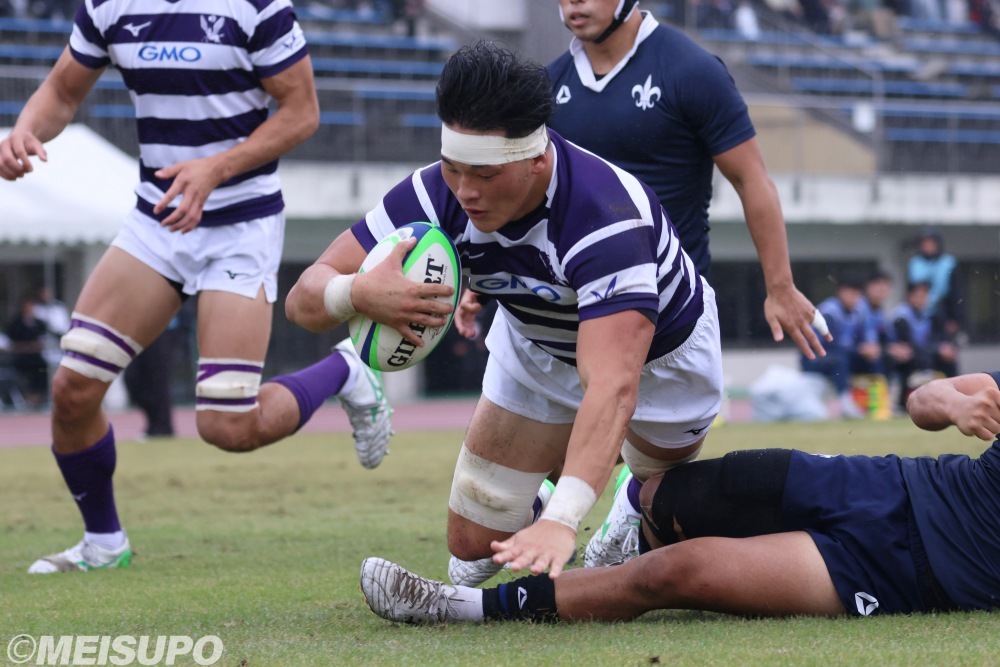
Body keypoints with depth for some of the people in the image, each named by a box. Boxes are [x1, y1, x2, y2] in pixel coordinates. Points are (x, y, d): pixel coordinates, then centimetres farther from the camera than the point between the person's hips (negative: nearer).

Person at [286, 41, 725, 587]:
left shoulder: (607, 221, -44)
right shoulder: (435, 195, -29)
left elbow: (613, 389, -54)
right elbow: (305, 298, -27)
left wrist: (561, 522, -67)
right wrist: (356, 293, -53)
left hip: (661, 354, -3)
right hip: (535, 349, 3)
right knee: (475, 545, -4)